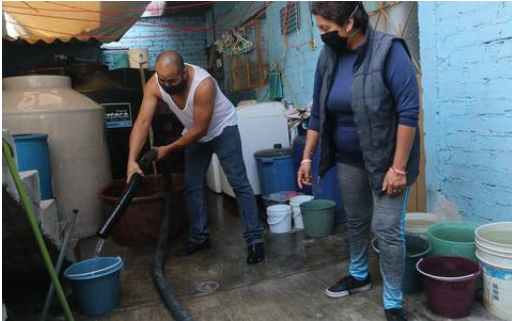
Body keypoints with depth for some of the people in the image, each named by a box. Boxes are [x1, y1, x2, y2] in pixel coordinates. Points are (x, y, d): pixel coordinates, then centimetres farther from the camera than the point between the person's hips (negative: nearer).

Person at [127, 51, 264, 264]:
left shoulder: (203, 84, -37)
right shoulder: (154, 85, -21)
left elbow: (200, 129, -29)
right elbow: (142, 122, -26)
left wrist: (169, 149, -21)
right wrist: (132, 159, -37)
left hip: (222, 129, -5)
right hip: (195, 134, 6)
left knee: (239, 182, -11)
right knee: (192, 186, 6)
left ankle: (255, 239, -6)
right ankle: (199, 237, 19)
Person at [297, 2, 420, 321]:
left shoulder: (389, 51, -19)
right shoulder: (327, 58, -1)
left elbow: (409, 112, -21)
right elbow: (318, 112, 6)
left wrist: (398, 167, -22)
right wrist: (307, 157, 5)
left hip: (386, 159, -5)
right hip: (348, 159, 6)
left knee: (387, 229, -4)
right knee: (356, 221, 18)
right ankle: (359, 275, 41)